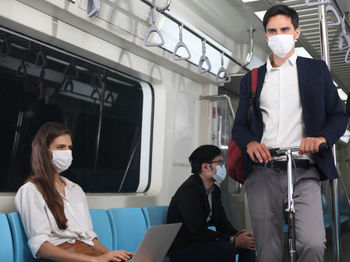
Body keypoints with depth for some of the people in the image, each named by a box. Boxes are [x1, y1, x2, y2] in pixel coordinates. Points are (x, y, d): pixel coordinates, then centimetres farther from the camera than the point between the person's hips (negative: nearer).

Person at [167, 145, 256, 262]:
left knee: (248, 243, 0)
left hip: (201, 242, 9)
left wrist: (236, 235, -12)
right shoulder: (189, 191, -21)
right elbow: (198, 232, -27)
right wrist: (234, 241, -24)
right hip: (182, 249, -9)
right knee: (225, 248, -30)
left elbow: (222, 223, 10)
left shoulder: (215, 190, 9)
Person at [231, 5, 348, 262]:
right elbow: (239, 125, 16)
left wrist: (321, 137, -11)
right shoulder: (252, 78, 20)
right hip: (262, 171, 2)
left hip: (304, 171, -1)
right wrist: (250, 143, -8)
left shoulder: (316, 70, 15)